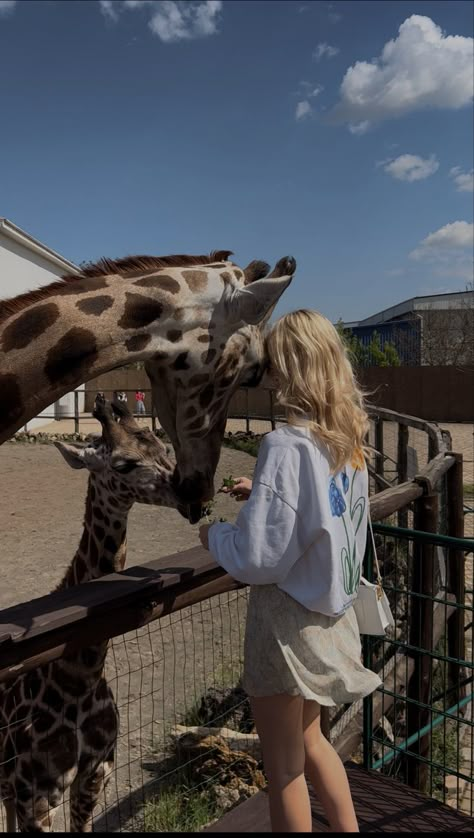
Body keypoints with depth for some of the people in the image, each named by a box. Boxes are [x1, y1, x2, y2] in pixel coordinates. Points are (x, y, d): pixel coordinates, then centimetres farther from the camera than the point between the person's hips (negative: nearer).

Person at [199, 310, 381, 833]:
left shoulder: (286, 446, -25)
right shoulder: (349, 440, -1)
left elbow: (257, 557, -25)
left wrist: (214, 536, -7)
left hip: (288, 618, -8)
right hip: (332, 610, 8)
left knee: (284, 769, 14)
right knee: (309, 739, 29)